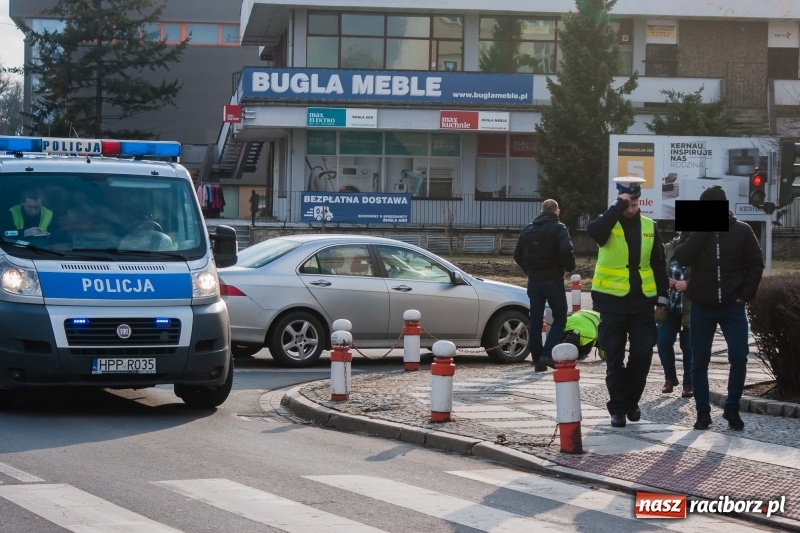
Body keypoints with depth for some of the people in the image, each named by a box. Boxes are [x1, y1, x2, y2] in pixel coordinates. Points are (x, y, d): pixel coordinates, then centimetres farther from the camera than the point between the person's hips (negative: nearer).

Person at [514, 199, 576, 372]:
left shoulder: (528, 229, 10)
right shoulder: (558, 228, -7)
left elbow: (517, 254, 9)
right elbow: (566, 250, -22)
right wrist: (568, 267, -6)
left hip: (534, 281, 5)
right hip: (553, 280, -5)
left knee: (535, 321, 9)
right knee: (560, 318, 6)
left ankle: (537, 359, 8)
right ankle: (547, 354, -8)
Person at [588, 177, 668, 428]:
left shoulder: (649, 227, 8)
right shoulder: (608, 223, -3)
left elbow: (658, 264, 11)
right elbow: (595, 231, -29)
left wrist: (662, 295, 6)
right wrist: (618, 207, -27)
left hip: (642, 300, 3)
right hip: (612, 301, -3)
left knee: (643, 353, 1)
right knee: (614, 356, 0)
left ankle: (631, 401, 18)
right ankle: (617, 407, 8)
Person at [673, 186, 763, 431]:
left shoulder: (741, 231, 1)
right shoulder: (697, 232, 3)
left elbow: (756, 264, 3)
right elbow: (682, 258, -12)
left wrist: (746, 294, -7)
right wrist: (701, 231, -17)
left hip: (733, 307, -1)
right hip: (702, 307, 1)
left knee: (739, 358, -6)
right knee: (699, 361, 2)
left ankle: (732, 409, 8)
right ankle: (703, 412, 11)